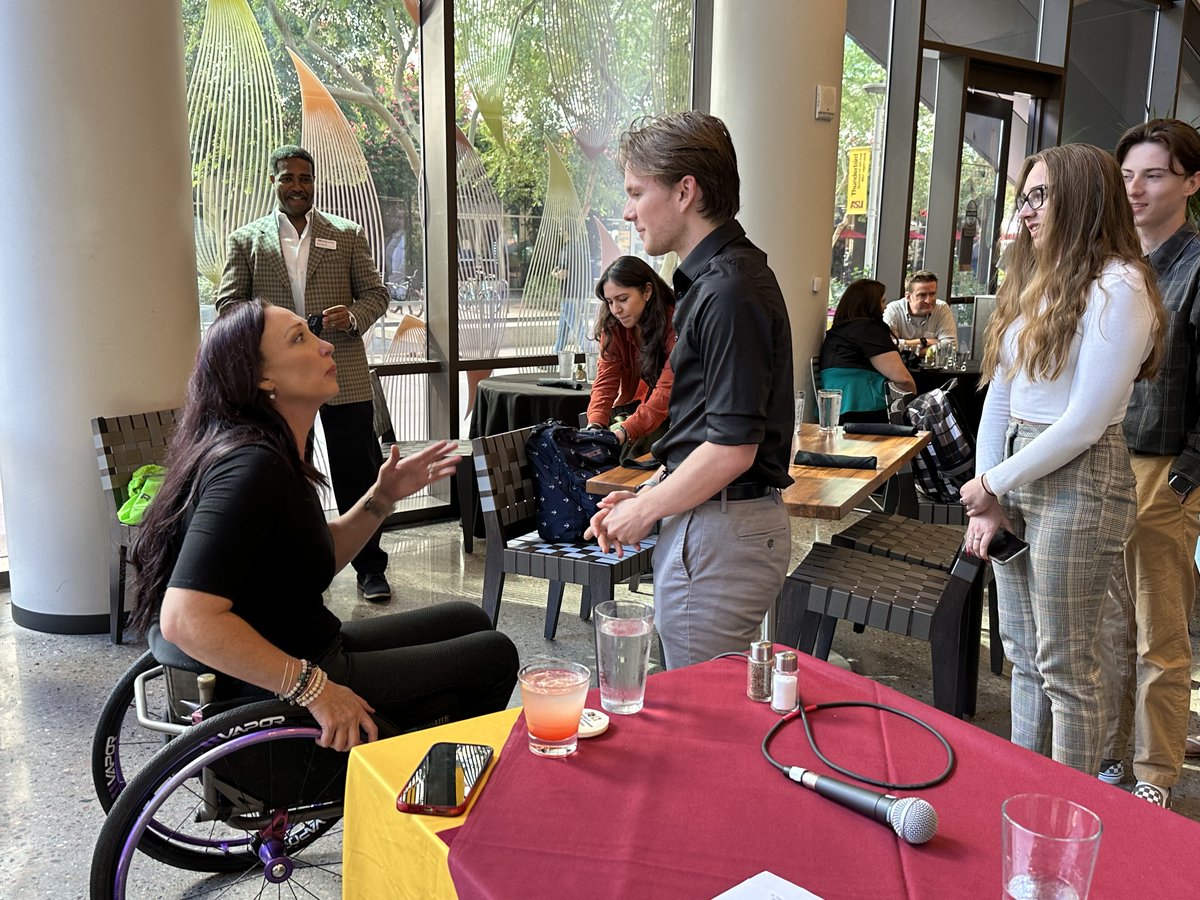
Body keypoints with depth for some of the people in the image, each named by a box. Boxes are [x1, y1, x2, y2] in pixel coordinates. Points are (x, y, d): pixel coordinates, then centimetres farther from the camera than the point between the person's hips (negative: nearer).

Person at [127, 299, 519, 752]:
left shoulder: (274, 453, 4)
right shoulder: (251, 466, -28)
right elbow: (186, 619, -36)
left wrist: (381, 498, 2)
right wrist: (313, 688, -31)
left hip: (316, 652, 10)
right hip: (277, 697, -10)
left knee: (468, 619, 22)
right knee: (494, 655, 2)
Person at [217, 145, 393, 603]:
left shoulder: (347, 235, 10)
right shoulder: (246, 239, 9)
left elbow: (376, 292, 9)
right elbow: (227, 303, 5)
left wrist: (353, 316, -13)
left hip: (343, 374, -1)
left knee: (358, 474, 2)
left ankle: (370, 568, 14)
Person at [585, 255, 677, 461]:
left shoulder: (675, 323, -22)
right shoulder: (613, 327, -6)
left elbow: (668, 389, -30)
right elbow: (606, 378, -11)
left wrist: (627, 430, -41)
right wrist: (595, 424, -30)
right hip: (635, 403, 4)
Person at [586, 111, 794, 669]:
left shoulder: (729, 292, -19)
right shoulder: (711, 278, 13)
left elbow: (733, 448, -23)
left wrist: (645, 512, -10)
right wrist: (645, 495, 12)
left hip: (720, 534, -10)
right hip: (706, 521, 10)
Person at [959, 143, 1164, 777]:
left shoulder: (1117, 288, -12)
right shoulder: (1035, 283, 13)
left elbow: (1084, 422, -17)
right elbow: (998, 398, 9)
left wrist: (995, 483, -10)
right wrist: (986, 501, 2)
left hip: (1078, 481, -8)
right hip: (1015, 479, 8)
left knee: (1064, 665, 2)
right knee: (1023, 654, 16)